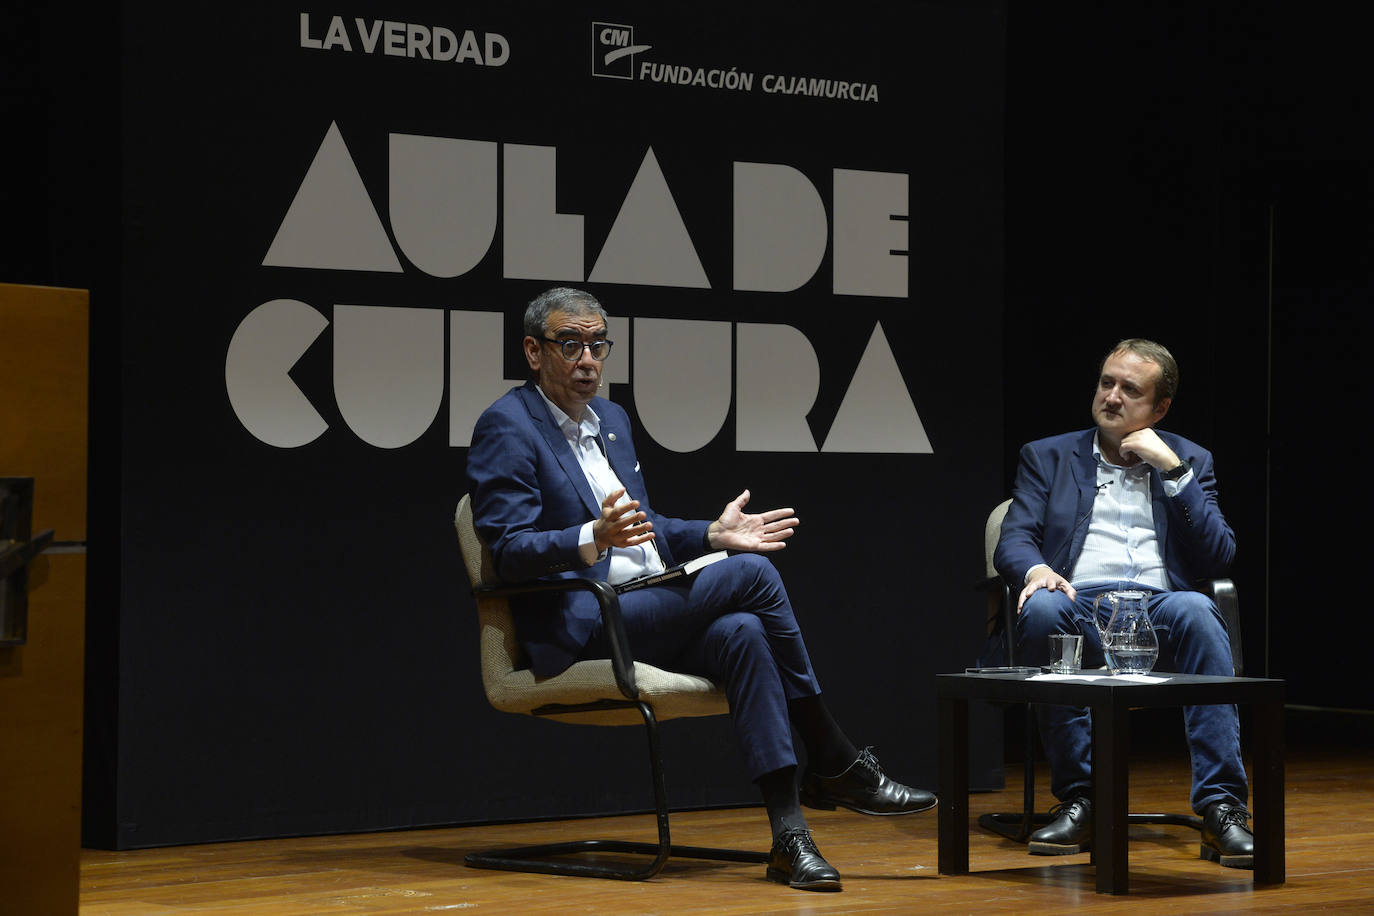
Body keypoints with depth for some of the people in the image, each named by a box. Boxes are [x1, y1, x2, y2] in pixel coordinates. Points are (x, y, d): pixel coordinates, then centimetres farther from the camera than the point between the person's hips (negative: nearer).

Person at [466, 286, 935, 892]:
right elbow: (508, 551, -14)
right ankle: (835, 762, -10)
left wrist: (713, 534, 11)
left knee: (740, 632, -26)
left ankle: (788, 831, -30)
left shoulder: (611, 418, 21)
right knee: (752, 574, -21)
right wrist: (594, 539, -30)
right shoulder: (506, 428, -5)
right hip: (578, 631, -7)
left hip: (646, 611, 7)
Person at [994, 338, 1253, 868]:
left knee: (1195, 611, -35)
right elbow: (1013, 542, 7)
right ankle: (1078, 801, -27)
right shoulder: (1047, 457, 21)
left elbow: (1218, 558, 7)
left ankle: (1221, 808, -38)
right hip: (1080, 610, 0)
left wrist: (1171, 469, 0)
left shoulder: (1189, 462, 21)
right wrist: (1036, 570, -18)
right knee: (1041, 607, -36)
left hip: (1158, 611, 0)